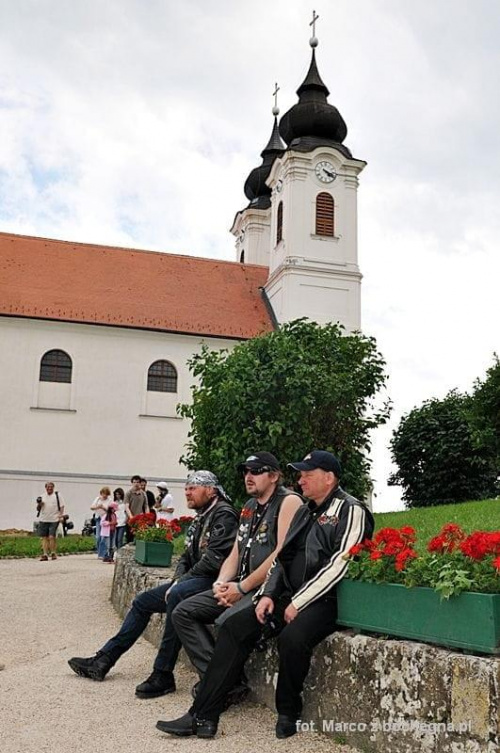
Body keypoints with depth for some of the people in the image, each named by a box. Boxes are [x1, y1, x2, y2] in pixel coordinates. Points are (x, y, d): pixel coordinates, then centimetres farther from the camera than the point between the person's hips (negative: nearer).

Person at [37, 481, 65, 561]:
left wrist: (61, 515, -11)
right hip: (43, 520, 4)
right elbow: (38, 509, 17)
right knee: (44, 538, 2)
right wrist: (39, 504, -4)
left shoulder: (57, 495, 5)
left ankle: (53, 553, 3)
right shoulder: (42, 496, 14)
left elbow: (62, 506, 3)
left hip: (54, 520, -4)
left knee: (51, 537, -11)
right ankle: (45, 554, 5)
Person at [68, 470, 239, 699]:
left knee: (176, 596, -37)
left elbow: (214, 559, -21)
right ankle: (103, 660, 17)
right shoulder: (199, 519, 19)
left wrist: (181, 582, -15)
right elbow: (186, 556, 21)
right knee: (142, 602, 12)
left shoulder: (223, 515, -12)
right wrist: (177, 578, 0)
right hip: (192, 581, 11)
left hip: (212, 580, -11)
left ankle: (163, 674, -29)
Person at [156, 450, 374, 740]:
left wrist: (298, 603, -17)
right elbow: (282, 557, 19)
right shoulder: (306, 511, 17)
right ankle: (203, 716, -8)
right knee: (235, 626, -7)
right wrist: (268, 594, 3)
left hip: (325, 600, -8)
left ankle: (288, 714, -6)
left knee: (292, 638, -33)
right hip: (290, 596, 8)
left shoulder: (350, 510, -9)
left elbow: (339, 565, -18)